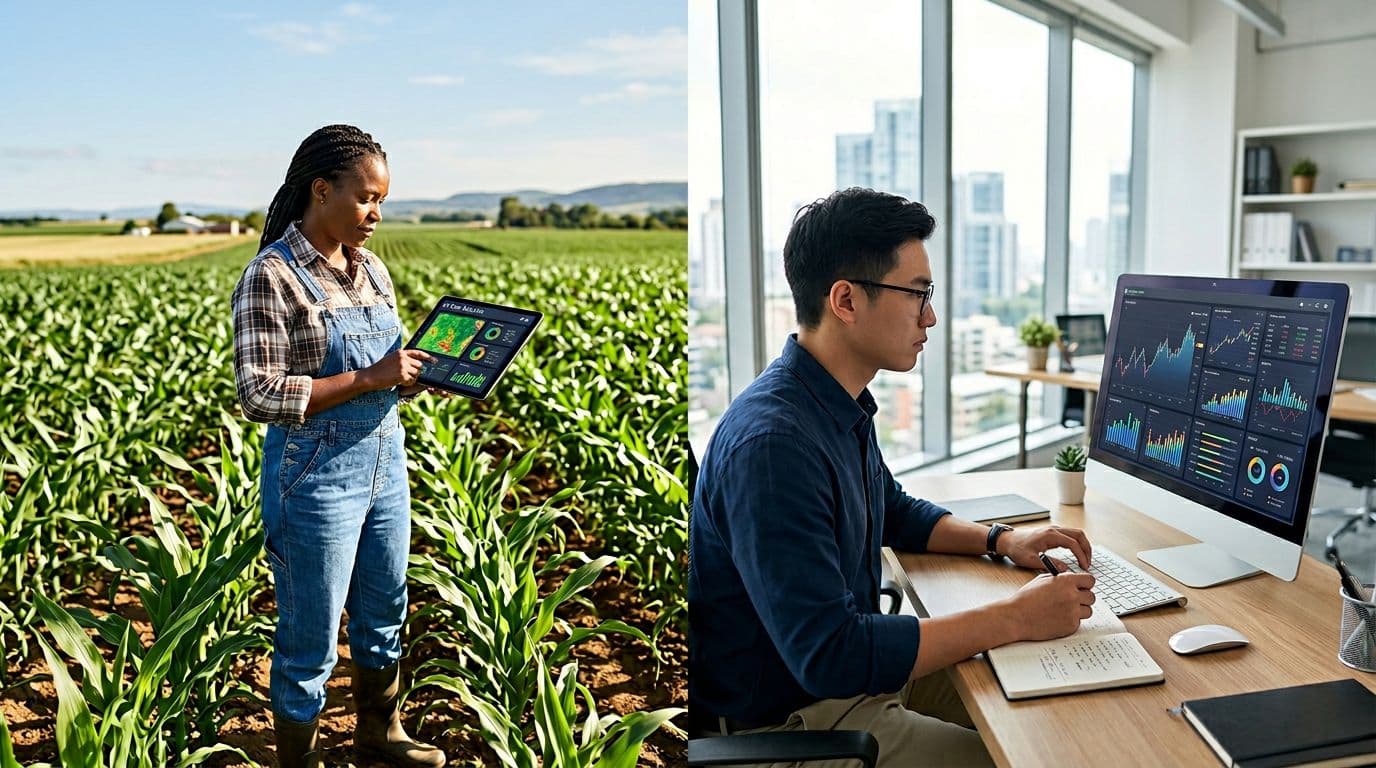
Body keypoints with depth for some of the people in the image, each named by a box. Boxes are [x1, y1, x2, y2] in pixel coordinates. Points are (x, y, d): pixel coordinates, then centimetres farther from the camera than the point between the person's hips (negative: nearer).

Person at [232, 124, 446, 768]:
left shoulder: (371, 268, 7)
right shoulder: (272, 276, -15)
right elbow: (258, 396, -20)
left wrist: (416, 374, -4)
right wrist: (370, 379, -23)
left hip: (385, 461, 7)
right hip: (317, 474, -7)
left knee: (384, 613, 22)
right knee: (311, 641, 9)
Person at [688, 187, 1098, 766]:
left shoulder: (844, 407, 3)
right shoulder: (772, 443, -29)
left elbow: (896, 513, 23)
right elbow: (828, 656, -32)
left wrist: (1002, 541, 6)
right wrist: (1014, 619, -25)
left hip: (851, 669, 9)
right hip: (785, 720, -9)